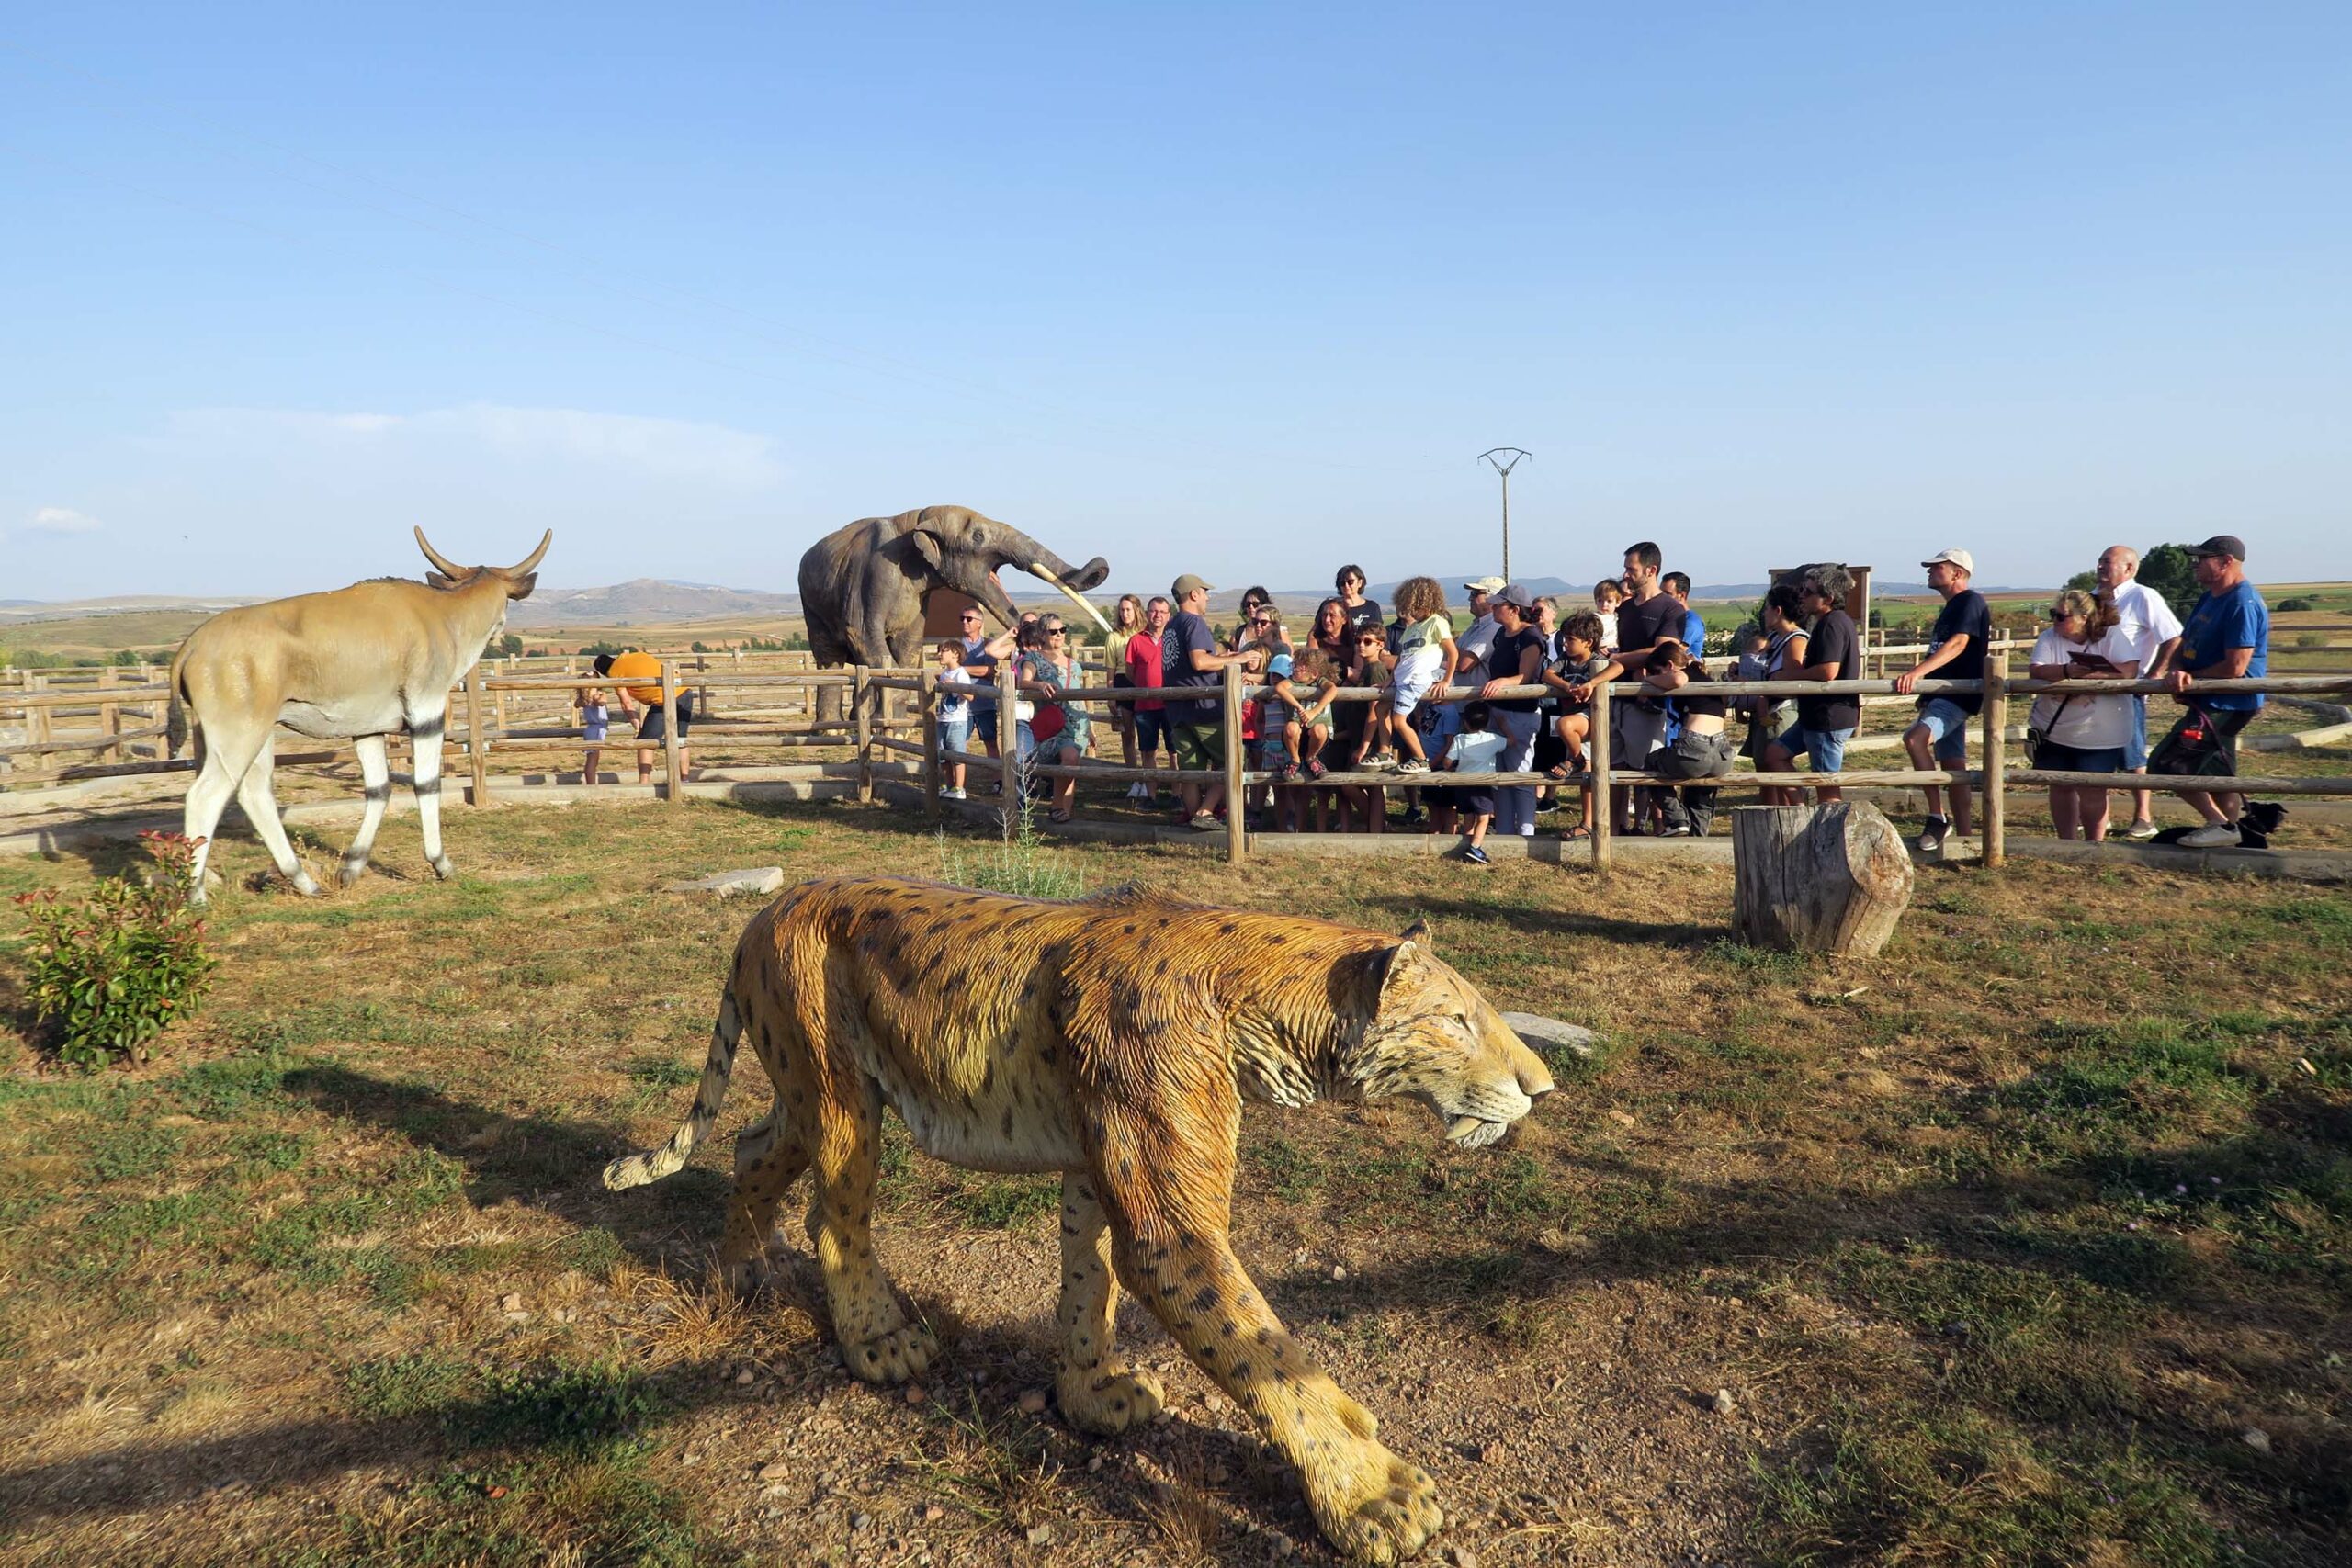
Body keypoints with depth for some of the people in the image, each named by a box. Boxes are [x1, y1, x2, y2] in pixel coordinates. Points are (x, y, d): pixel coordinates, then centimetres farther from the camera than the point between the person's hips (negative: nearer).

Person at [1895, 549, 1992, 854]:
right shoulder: (1950, 609, 21)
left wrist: (1918, 671, -37)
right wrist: (1926, 691, 26)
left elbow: (1958, 644, -25)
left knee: (1915, 737, -30)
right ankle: (1962, 837, 14)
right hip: (1943, 695, 11)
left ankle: (1937, 816, -24)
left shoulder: (1971, 601, -10)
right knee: (1953, 766, 10)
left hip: (1959, 695, -11)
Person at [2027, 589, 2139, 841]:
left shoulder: (2112, 636, -7)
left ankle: (2095, 844, 16)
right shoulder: (2049, 639, 0)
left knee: (2092, 791, -2)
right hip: (2053, 731, 3)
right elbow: (2038, 673, -16)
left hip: (2099, 735, -3)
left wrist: (2088, 675, -28)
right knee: (2061, 787, 13)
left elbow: (2129, 671, -21)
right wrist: (2067, 672, -33)